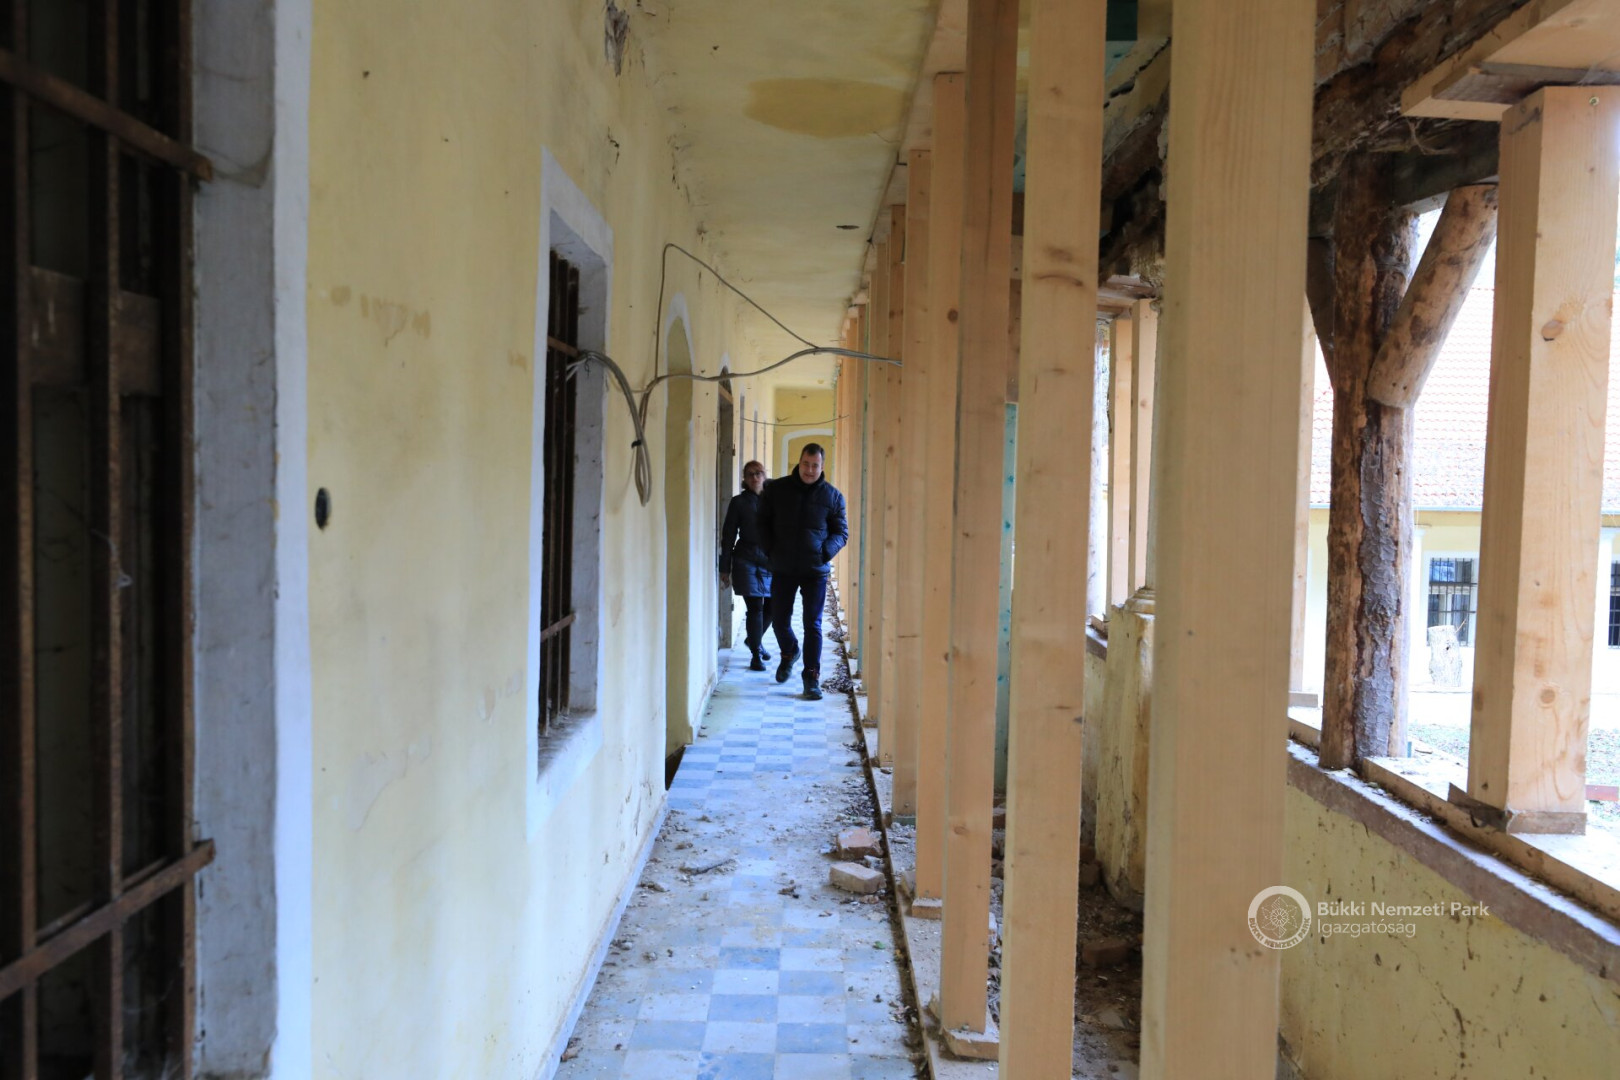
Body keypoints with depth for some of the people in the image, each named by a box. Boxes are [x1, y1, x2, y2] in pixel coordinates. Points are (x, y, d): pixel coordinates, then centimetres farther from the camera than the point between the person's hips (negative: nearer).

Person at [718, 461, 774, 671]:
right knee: (755, 607, -6)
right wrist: (725, 568, -1)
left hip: (771, 560, 3)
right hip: (746, 560, -3)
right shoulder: (739, 502, 1)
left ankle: (754, 639, 34)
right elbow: (728, 535, 2)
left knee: (772, 605, 6)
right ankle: (756, 655, 5)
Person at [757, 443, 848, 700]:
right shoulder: (777, 489, 2)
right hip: (782, 568, 2)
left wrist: (826, 552, -11)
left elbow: (842, 532, 6)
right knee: (779, 620, 9)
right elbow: (763, 522, 12)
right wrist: (770, 549, -1)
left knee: (813, 624, -3)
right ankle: (789, 653, 40)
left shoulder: (832, 496, 0)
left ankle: (812, 677, 4)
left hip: (815, 570, -2)